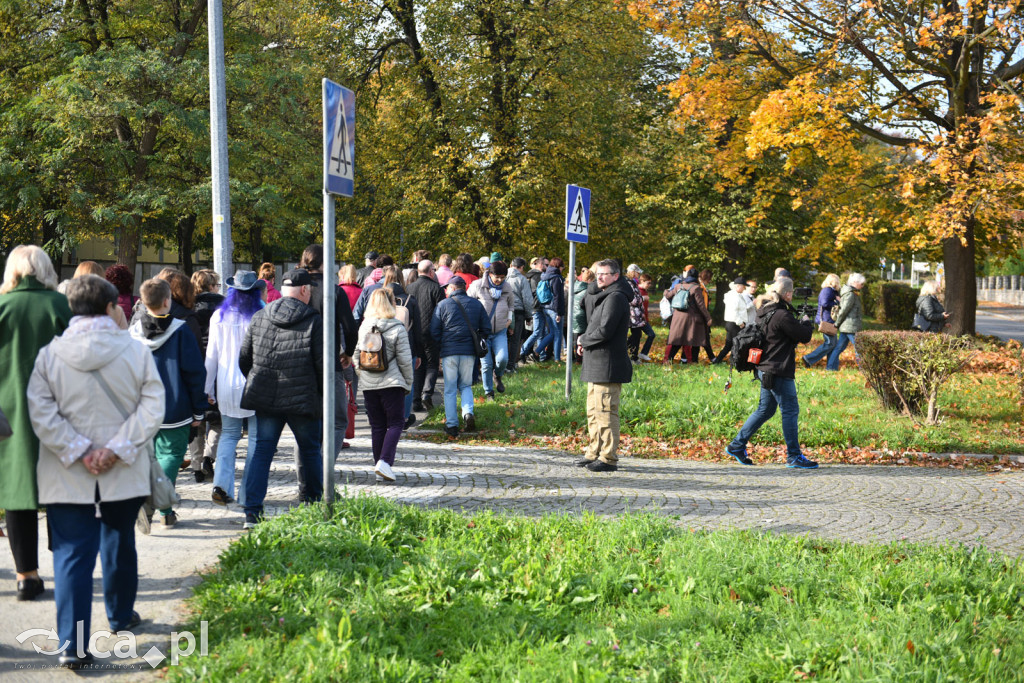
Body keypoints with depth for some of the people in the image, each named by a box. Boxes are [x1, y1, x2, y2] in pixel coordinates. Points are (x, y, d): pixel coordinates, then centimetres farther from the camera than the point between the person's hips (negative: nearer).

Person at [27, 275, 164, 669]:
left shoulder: (50, 354, -6)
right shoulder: (136, 351, -6)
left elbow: (41, 412, -11)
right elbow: (152, 407, -11)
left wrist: (78, 450, -10)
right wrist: (118, 448, -13)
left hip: (67, 476, -1)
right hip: (124, 475, 1)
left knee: (72, 555, 1)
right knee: (120, 545, 22)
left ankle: (73, 645, -7)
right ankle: (122, 616, 40)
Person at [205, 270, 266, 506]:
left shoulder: (219, 317, 1)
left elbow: (212, 355, 5)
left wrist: (208, 389, 12)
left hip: (227, 386, 3)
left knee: (228, 434, 15)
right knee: (256, 438, 6)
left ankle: (221, 484, -3)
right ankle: (248, 493, 5)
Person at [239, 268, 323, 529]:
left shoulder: (258, 318, 5)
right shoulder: (313, 321, -7)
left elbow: (244, 359, 10)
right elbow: (322, 363, -8)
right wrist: (323, 394, 8)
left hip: (264, 399, 3)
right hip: (303, 399, -3)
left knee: (262, 450, 5)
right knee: (310, 449, 15)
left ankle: (252, 511, -5)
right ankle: (313, 502, 27)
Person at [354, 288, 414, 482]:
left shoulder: (363, 327, 2)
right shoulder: (397, 329, -10)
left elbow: (356, 355, 8)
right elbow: (405, 360, -7)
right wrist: (408, 383, 4)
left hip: (368, 385, 4)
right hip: (392, 383, -4)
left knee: (377, 426, 12)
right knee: (395, 423, 3)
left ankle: (379, 464, 15)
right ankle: (384, 461, -13)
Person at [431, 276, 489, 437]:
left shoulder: (443, 305, -1)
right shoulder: (476, 304, 7)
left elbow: (434, 331, -2)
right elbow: (486, 328, 9)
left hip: (449, 351, -2)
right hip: (469, 352, 2)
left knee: (450, 389, 5)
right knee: (466, 386, 15)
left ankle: (451, 424, 4)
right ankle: (468, 413, -9)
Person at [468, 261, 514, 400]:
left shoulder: (507, 288, 4)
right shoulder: (477, 286, -8)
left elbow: (510, 304, 25)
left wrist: (509, 318, 11)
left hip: (500, 332, 2)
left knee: (502, 359, -17)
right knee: (486, 364, -2)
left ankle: (497, 376, 18)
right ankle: (488, 392, 17)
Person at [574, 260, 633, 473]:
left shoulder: (615, 297, -14)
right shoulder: (602, 295, 18)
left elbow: (604, 331, -20)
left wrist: (583, 340, -6)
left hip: (608, 365, -11)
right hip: (596, 364, 11)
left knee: (605, 411, -9)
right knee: (594, 411, 16)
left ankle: (609, 458, -5)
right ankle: (594, 453, 24)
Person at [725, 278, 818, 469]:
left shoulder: (763, 312, 9)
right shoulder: (782, 316, -19)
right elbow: (805, 336, -11)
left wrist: (800, 324, 9)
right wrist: (806, 322, 8)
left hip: (765, 369, 9)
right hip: (779, 372, -9)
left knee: (765, 410, 18)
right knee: (790, 411, -1)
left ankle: (737, 446, 20)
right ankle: (794, 456, 4)